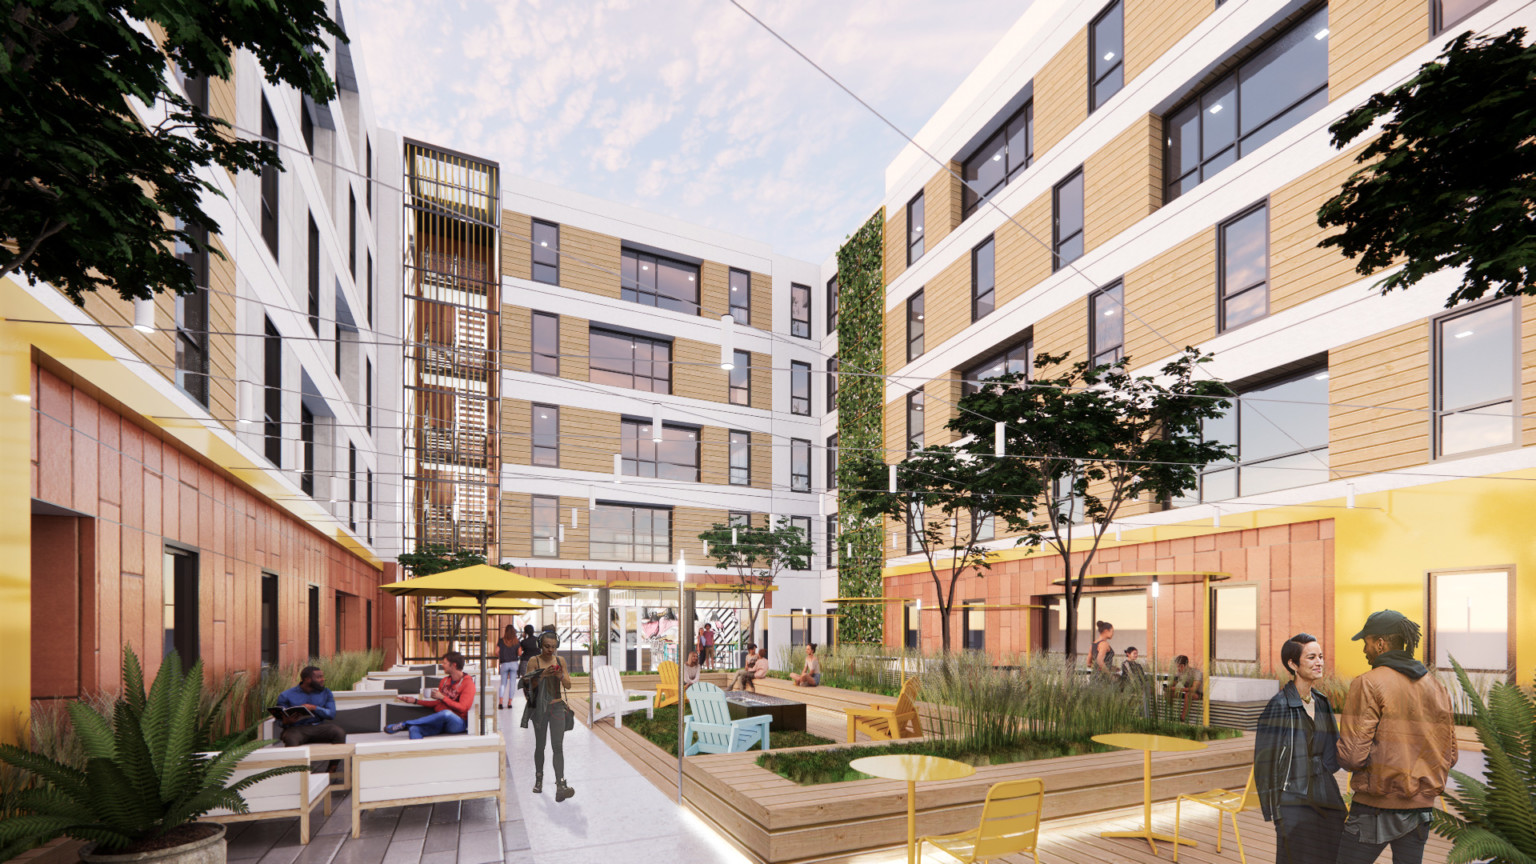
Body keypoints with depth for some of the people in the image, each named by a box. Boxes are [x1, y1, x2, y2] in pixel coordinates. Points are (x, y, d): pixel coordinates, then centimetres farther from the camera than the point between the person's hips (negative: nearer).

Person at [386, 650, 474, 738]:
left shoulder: (468, 683, -5)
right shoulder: (445, 680, 18)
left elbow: (462, 708, -14)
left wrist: (442, 697, -10)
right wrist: (415, 701, 18)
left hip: (458, 723, -6)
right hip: (440, 721, 6)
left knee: (446, 713, -40)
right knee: (414, 729, -21)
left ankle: (404, 724, -26)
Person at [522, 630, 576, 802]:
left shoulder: (560, 661, 4)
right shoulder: (533, 662, -2)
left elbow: (568, 685, 5)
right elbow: (530, 686, -10)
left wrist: (560, 676, -15)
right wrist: (542, 675, -26)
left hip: (557, 707, 1)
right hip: (540, 708, -1)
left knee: (558, 746, -8)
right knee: (540, 745, 12)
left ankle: (560, 786, -15)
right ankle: (539, 779, 32)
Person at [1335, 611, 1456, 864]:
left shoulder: (1367, 684, -15)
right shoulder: (1436, 687, 6)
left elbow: (1351, 756, -19)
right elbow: (1448, 755, 10)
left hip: (1376, 808, -6)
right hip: (1420, 806, 6)